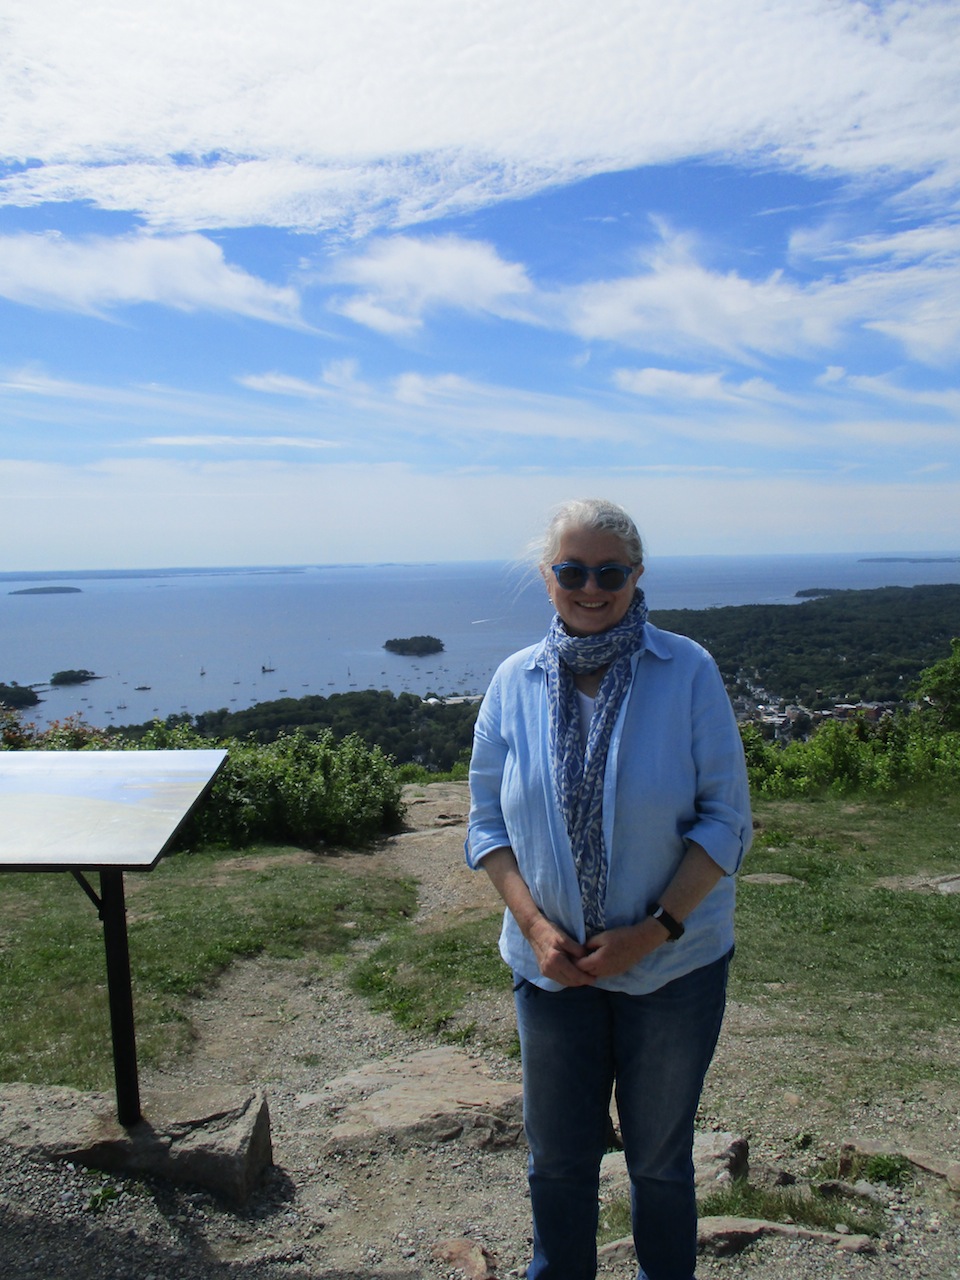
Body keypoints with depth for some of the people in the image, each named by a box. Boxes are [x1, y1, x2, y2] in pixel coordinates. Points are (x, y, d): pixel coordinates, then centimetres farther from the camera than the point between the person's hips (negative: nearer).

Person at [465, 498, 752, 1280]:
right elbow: (487, 818, 1)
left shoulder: (688, 672, -11)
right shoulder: (516, 681, -4)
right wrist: (535, 925, -11)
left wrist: (654, 930, -16)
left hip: (674, 963, -2)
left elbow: (726, 818, -9)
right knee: (557, 1157, 18)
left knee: (660, 1157, 17)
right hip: (554, 963, 2)